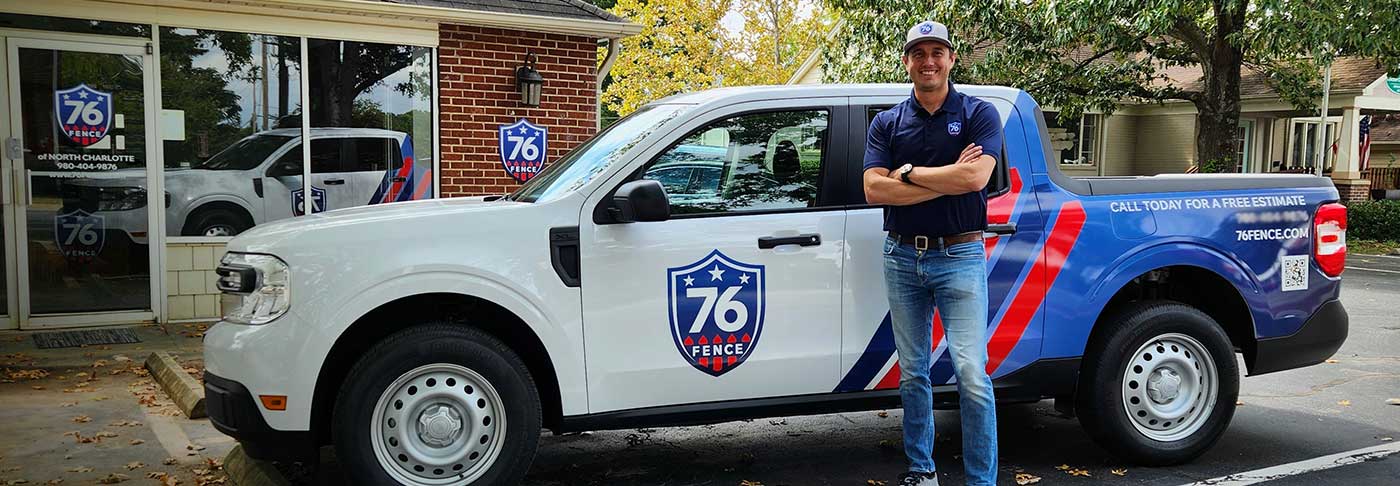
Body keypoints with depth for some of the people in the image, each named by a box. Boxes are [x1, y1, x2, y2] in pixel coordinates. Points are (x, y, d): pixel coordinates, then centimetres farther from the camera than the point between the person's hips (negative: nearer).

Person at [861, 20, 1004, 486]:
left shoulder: (979, 113, 0)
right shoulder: (887, 123, 7)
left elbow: (975, 177, -18)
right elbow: (874, 190, -7)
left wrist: (908, 173, -9)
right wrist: (947, 179, -12)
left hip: (959, 257, -3)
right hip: (902, 258, 4)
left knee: (972, 375, -10)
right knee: (912, 373, 11)